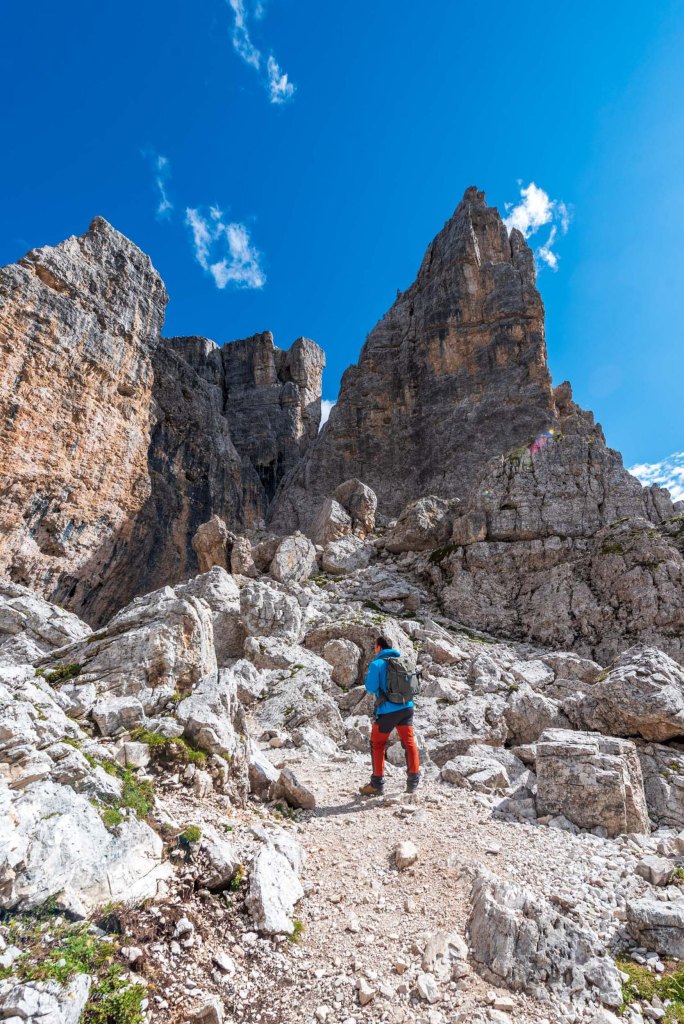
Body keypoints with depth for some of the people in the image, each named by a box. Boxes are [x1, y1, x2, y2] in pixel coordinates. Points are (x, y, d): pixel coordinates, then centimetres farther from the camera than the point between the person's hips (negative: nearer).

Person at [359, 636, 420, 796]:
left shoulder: (376, 664, -8)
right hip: (407, 707, 5)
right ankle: (413, 781, 17)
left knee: (377, 744, 9)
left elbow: (371, 688, -8)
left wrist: (368, 675, 8)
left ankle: (377, 784, 13)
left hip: (387, 710, -5)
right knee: (409, 742, 14)